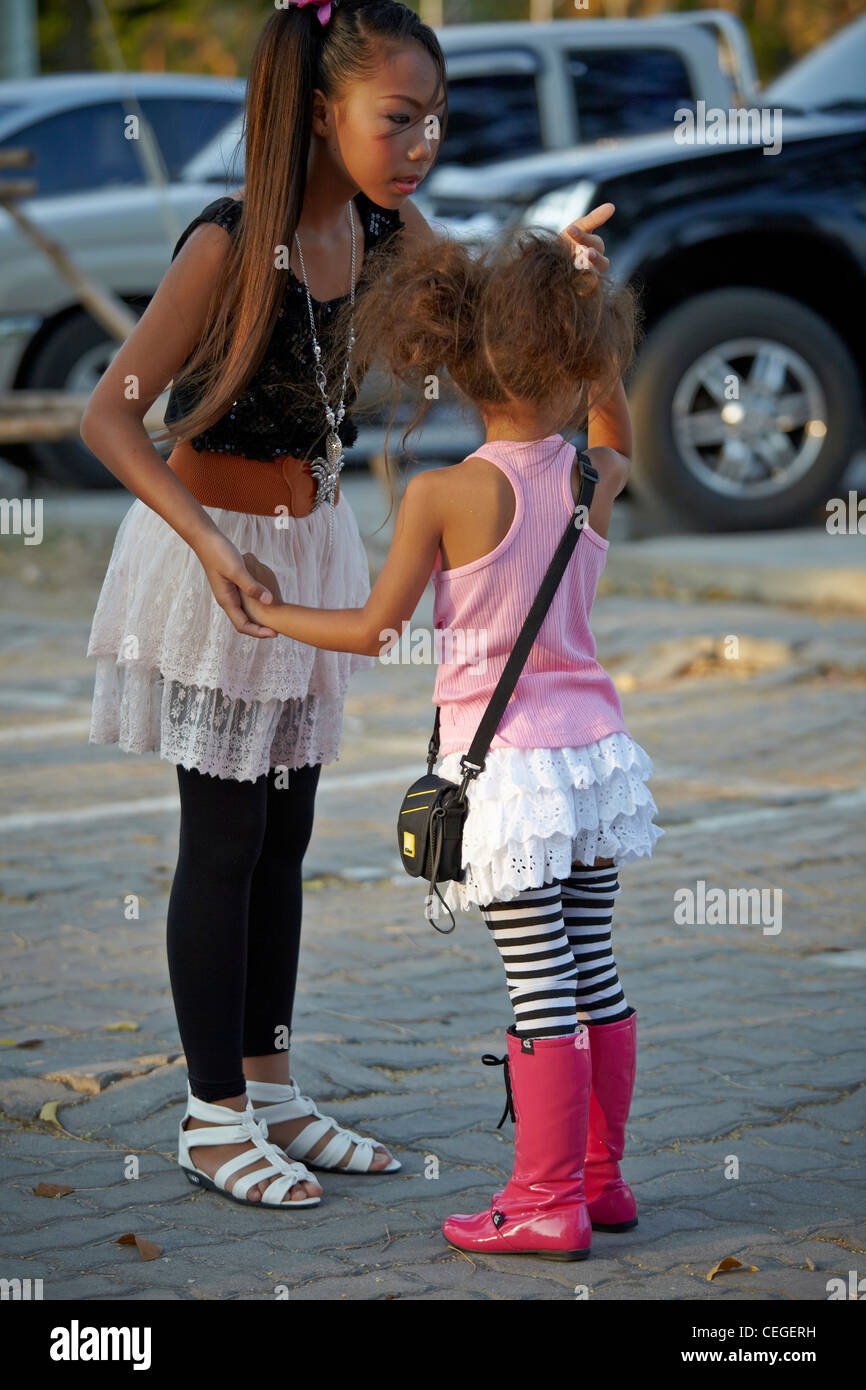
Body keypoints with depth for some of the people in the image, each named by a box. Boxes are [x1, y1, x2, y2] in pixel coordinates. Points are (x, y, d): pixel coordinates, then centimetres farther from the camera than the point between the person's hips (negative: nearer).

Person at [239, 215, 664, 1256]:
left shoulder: (442, 495, -13)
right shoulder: (594, 478, 0)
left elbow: (373, 631, -5)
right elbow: (615, 435, 27)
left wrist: (270, 615, 12)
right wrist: (590, 291, 23)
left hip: (506, 767, -5)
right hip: (597, 745, 5)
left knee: (541, 987, -3)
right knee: (594, 971, 13)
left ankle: (547, 1200, 3)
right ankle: (600, 1178, 21)